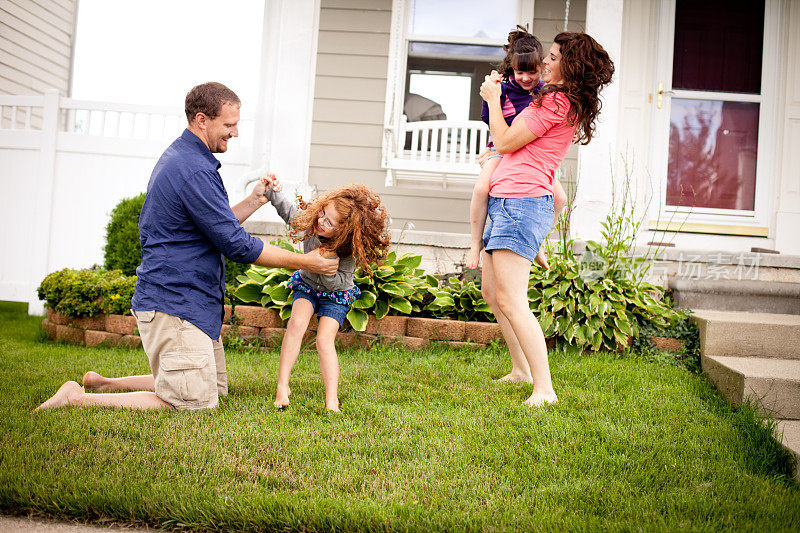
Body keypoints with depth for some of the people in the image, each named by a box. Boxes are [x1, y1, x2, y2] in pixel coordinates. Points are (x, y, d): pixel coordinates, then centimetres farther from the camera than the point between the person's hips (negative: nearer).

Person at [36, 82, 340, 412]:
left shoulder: (181, 158, 15)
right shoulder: (194, 170, -19)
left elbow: (217, 225, 21)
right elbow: (236, 245, -19)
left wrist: (254, 201, 7)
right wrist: (305, 262, -12)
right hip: (175, 304, -11)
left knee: (216, 388, 18)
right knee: (195, 404, -7)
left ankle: (104, 383, 21)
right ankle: (77, 398, -3)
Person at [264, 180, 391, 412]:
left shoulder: (352, 250, -32)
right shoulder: (311, 221, -21)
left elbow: (338, 282, -26)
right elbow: (289, 212, 1)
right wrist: (273, 193, -11)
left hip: (336, 295, -3)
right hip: (307, 284, 3)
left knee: (324, 340, -17)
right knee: (296, 323, -21)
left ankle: (331, 402, -14)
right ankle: (282, 386, -16)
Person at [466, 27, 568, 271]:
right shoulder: (504, 87, -7)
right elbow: (488, 119, -13)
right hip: (502, 151, -3)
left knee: (559, 198, -15)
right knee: (482, 188, -34)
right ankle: (476, 243, -14)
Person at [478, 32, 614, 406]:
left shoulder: (555, 101, -12)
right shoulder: (571, 105, 20)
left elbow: (505, 142, -9)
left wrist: (493, 98, 4)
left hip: (522, 202, -11)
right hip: (511, 202, 11)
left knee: (510, 301, -15)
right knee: (491, 291, 18)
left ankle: (544, 389, -14)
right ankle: (522, 370, 28)